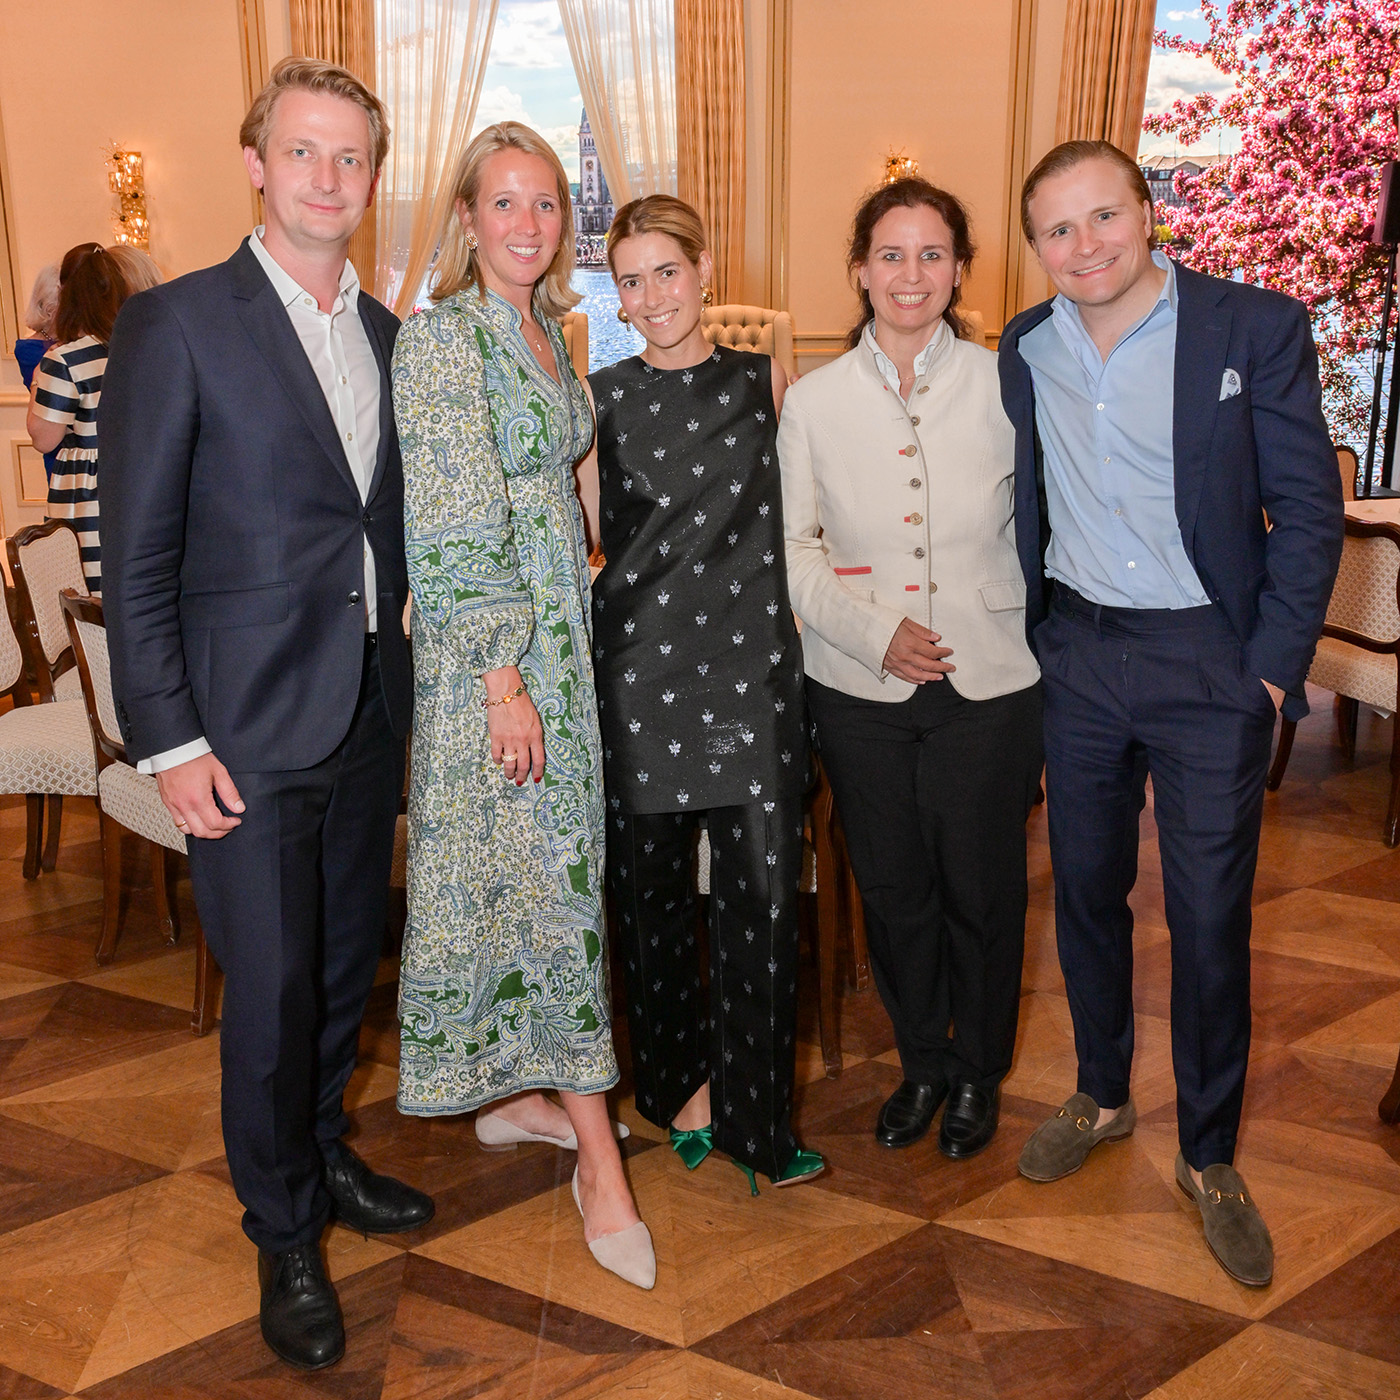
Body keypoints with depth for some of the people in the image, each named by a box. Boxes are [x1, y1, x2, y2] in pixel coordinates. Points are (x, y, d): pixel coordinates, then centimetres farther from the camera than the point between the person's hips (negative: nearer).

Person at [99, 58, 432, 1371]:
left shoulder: (386, 335, 10)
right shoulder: (176, 324, -7)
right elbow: (137, 556, -9)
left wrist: (408, 688, 10)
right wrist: (169, 741, -13)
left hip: (369, 714, 6)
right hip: (249, 722, -5)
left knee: (347, 965, 17)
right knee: (271, 990, 3)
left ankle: (321, 1156, 40)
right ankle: (284, 1234, 25)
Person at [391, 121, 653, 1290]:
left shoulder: (544, 330, 13)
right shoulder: (442, 336, -13)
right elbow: (458, 526, -18)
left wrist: (557, 652, 16)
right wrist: (503, 681, -20)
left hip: (559, 632, 8)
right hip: (486, 650, -8)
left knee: (546, 871, 14)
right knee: (548, 881, -4)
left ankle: (509, 1094, 30)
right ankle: (601, 1162, 6)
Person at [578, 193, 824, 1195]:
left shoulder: (767, 382, 8)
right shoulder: (603, 398, 6)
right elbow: (596, 538, 10)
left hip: (751, 661, 0)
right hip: (640, 664, 0)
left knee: (765, 894, -3)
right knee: (651, 888, 8)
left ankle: (752, 1117, 13)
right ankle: (676, 1085, 28)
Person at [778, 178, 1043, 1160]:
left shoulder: (1005, 385, -2)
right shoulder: (814, 400, 2)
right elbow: (792, 545, 3)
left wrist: (1035, 632, -5)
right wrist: (872, 629, -10)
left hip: (990, 683, -1)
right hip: (861, 687, 1)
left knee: (982, 887, 9)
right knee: (892, 886, 12)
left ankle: (978, 1070, 33)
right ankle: (921, 1060, 35)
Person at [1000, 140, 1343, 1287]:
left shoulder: (1255, 328, -8)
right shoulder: (1025, 350, 3)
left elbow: (1309, 506, -6)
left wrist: (1274, 666, -10)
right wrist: (1028, 644, 6)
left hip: (1209, 662, -3)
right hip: (1076, 655, 4)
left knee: (1210, 915, 3)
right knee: (1085, 887, 14)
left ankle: (1210, 1157, 22)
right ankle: (1102, 1096, 36)